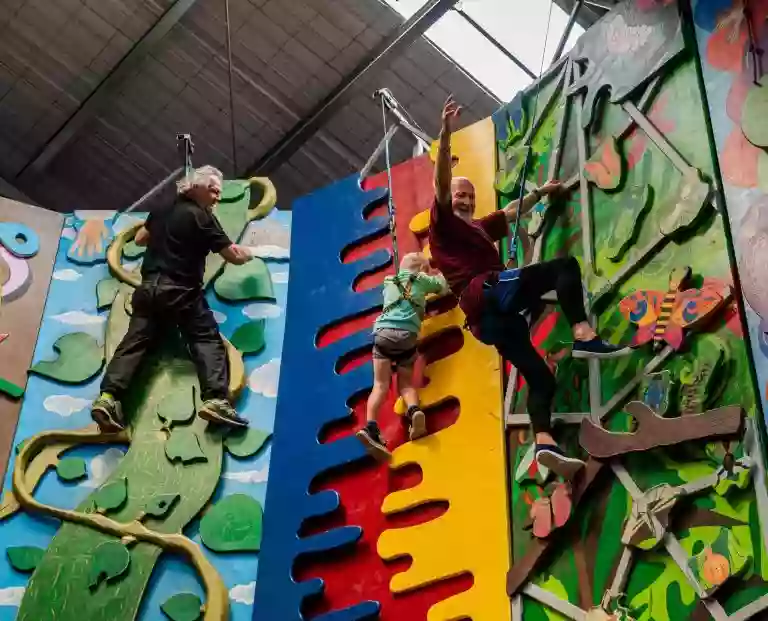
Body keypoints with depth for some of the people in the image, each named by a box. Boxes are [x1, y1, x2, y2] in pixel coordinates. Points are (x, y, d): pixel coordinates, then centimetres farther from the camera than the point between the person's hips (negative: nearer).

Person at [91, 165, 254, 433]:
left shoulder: (162, 210, 17)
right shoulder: (202, 217, -4)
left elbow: (140, 239, 29)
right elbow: (233, 256, -5)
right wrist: (247, 254, 16)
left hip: (149, 288, 6)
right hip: (182, 292, -6)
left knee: (134, 342, 1)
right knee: (208, 341, -6)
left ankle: (107, 397, -12)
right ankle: (216, 400, -23)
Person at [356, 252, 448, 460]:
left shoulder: (389, 282, 29)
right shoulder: (421, 279, 20)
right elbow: (443, 287, 36)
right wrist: (439, 275, 57)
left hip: (383, 331, 2)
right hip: (407, 334, -2)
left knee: (380, 385, -5)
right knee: (406, 384, 10)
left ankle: (371, 427, -26)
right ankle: (414, 411, -21)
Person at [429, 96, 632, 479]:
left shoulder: (479, 228, 34)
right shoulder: (443, 223, 10)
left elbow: (512, 212, 49)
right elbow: (441, 181, -6)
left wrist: (540, 193, 54)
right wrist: (446, 133, -17)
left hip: (492, 314, 9)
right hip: (485, 293, -9)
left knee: (540, 377, -2)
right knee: (565, 266, -14)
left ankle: (544, 444, -15)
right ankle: (584, 336, -29)